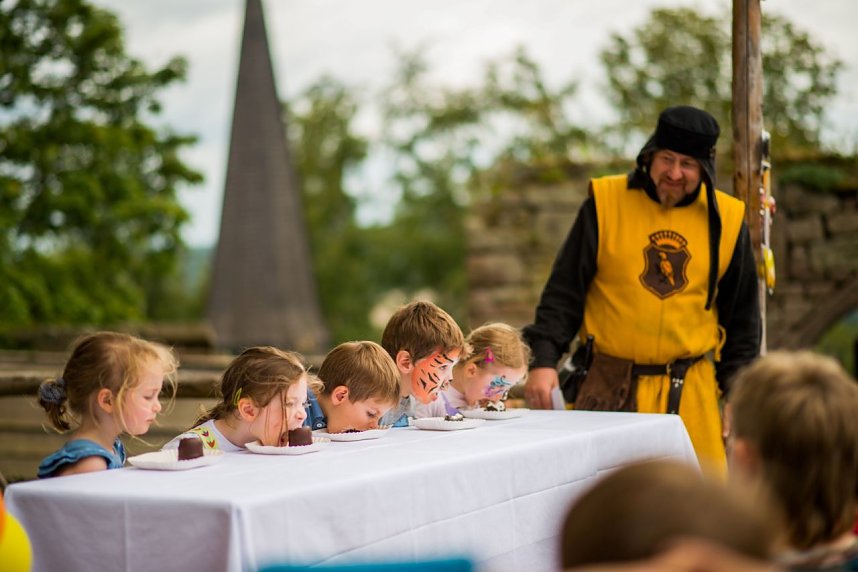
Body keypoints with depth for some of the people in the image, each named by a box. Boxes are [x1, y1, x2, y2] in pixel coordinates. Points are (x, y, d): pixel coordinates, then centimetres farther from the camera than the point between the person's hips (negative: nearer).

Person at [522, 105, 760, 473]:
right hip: (610, 388, -1)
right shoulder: (606, 202, -1)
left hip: (691, 393, 2)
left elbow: (742, 318, 14)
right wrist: (544, 360, -10)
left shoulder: (725, 220, 5)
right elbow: (564, 290, 1)